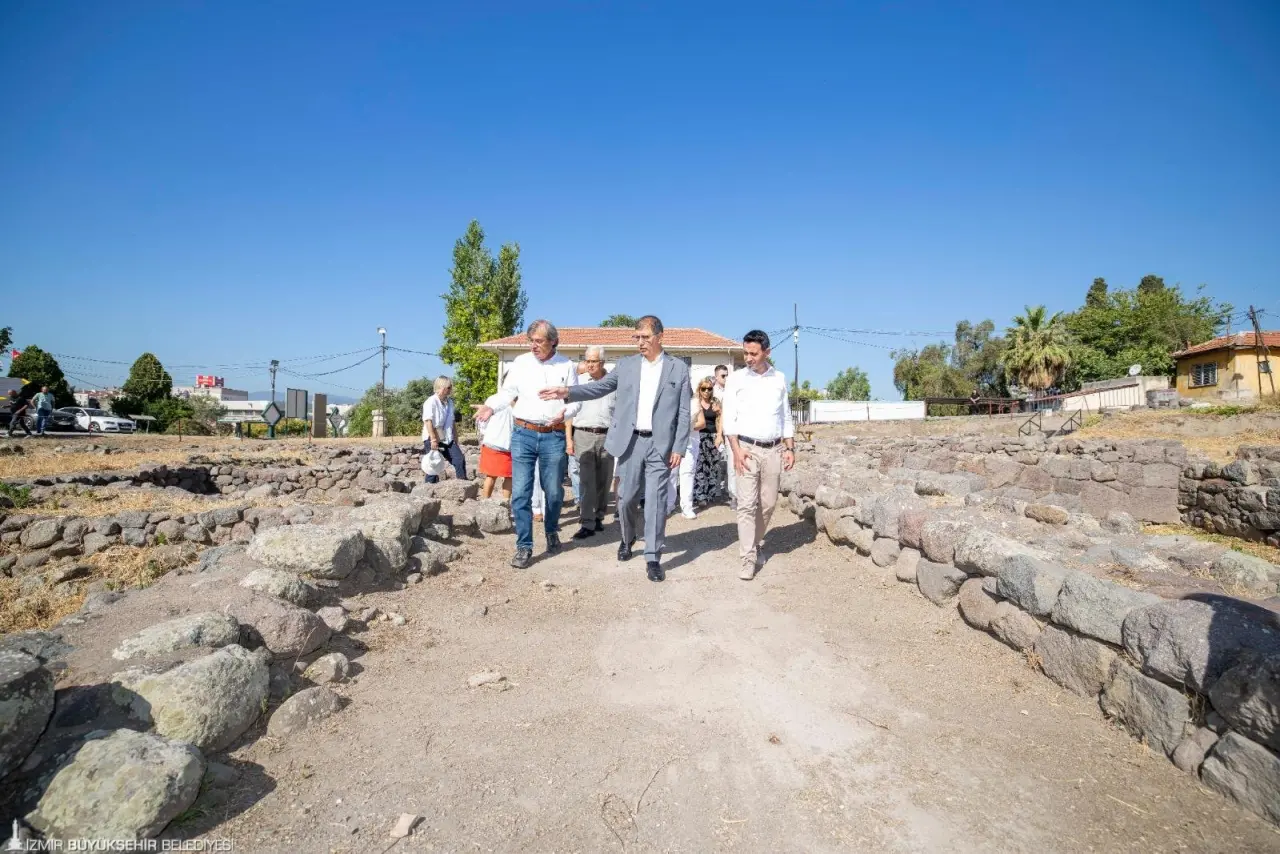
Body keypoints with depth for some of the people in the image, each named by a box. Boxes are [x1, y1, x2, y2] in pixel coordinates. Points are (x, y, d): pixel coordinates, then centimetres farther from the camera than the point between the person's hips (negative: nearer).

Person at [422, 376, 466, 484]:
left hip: (447, 439, 7)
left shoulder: (449, 402, 12)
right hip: (432, 439, -7)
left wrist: (455, 437, 19)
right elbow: (428, 421, -18)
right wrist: (433, 440, -24)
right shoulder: (431, 402, -12)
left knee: (460, 460, -2)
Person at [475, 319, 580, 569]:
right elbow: (507, 392, 6)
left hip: (554, 436, 0)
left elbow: (575, 400, 2)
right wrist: (491, 407, -11)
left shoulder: (567, 366, 2)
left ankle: (552, 532, 36)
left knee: (553, 491, 11)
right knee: (520, 493, -3)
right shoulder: (521, 362, 4)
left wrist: (564, 412, -19)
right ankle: (524, 546, 6)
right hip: (523, 434, 1)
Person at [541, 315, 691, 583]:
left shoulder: (679, 368, 2)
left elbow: (684, 412, 0)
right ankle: (627, 539, 37)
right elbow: (599, 387, 5)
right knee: (626, 497, 11)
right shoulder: (626, 365, 8)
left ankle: (653, 558, 7)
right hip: (631, 442, 2)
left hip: (661, 444, -2)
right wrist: (568, 391, -10)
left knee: (656, 501, -2)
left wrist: (679, 448, -5)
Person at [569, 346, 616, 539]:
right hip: (583, 435, -1)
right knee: (586, 481, -7)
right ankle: (587, 524, -6)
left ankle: (598, 517, 23)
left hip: (607, 436, 1)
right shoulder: (578, 381, 5)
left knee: (603, 480, 8)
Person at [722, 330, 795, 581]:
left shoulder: (779, 379, 9)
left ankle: (757, 544, 28)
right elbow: (729, 417, -3)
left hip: (774, 449, 3)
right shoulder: (736, 378, 0)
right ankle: (748, 558, -5)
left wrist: (790, 448, 6)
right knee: (747, 504, -8)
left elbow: (786, 417, 13)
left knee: (768, 503, 8)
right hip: (747, 448, -3)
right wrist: (736, 449, -13)